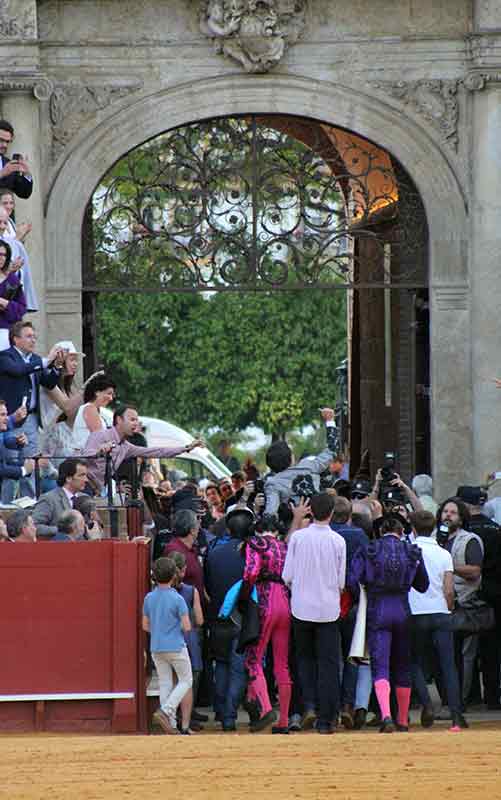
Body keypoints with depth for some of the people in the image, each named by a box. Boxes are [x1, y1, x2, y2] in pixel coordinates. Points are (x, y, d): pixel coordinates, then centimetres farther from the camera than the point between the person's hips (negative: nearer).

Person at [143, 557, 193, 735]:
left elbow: (145, 626, 7)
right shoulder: (177, 599, -15)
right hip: (176, 647, -5)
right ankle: (165, 711, -10)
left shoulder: (149, 598, 0)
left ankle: (171, 725, 8)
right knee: (186, 681, 9)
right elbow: (187, 627, -14)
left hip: (156, 648, 5)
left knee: (165, 684, 10)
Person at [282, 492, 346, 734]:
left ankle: (309, 705, 0)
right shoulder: (338, 541, -6)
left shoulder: (297, 537, -6)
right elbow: (341, 582, -1)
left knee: (305, 657, 18)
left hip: (302, 607, 1)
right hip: (328, 609, -1)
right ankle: (325, 719, 2)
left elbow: (287, 576, -3)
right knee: (328, 662, 4)